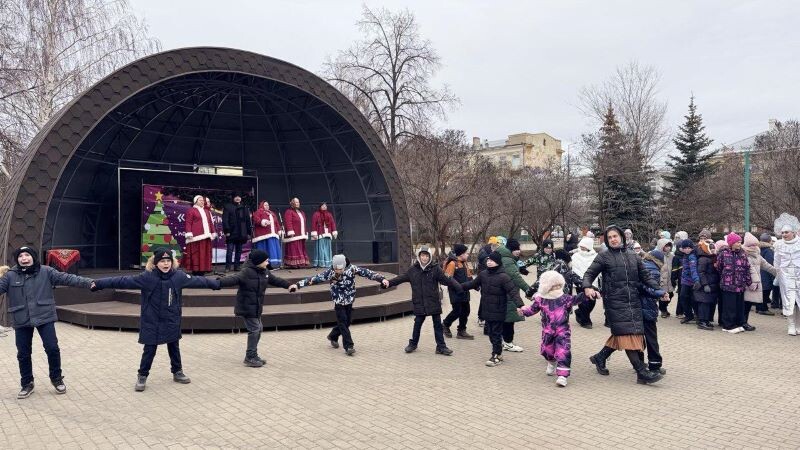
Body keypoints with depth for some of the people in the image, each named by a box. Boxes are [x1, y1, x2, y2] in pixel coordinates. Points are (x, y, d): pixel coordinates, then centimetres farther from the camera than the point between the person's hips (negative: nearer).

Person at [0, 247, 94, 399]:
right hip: (21, 320, 1)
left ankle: (56, 378, 22)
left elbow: (66, 278, -8)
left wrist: (88, 283, -16)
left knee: (52, 348, 0)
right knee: (23, 353, 10)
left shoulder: (46, 272, -3)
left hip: (44, 318, -1)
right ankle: (27, 384, 28)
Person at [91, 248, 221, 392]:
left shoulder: (179, 276, -6)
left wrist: (217, 284, 10)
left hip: (172, 321, 3)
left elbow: (197, 281, 4)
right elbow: (124, 281, -16)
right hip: (152, 322, -3)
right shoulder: (147, 277, -14)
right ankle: (142, 376, 20)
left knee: (174, 347, 17)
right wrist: (99, 284, -19)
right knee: (150, 350, 3)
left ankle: (177, 372, 33)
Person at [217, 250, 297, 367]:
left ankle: (253, 356, 29)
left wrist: (288, 285, 21)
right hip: (246, 307, -9)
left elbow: (275, 280, 21)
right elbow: (234, 279, -34)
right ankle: (250, 357, 3)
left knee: (259, 328, 15)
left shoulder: (265, 272, 6)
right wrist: (219, 283, -50)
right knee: (254, 329, -9)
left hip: (256, 308, 9)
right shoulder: (247, 272, -21)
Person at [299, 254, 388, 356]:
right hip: (338, 302, -3)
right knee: (343, 322, -9)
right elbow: (315, 279, -19)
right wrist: (298, 285, -25)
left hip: (349, 301, 3)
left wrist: (382, 279, -25)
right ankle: (349, 346, -4)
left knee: (347, 321, 10)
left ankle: (333, 337, 35)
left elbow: (367, 273, -17)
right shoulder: (329, 272, -18)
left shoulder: (352, 268, -15)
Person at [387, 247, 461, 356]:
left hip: (434, 302, -1)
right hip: (419, 303, 1)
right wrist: (388, 282, 4)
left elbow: (447, 280, -10)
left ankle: (441, 347, 15)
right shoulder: (413, 270, 1)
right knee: (417, 323, 12)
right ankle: (413, 343, 30)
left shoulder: (435, 269, -5)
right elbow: (400, 278, 9)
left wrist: (459, 287, -21)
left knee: (437, 324, 5)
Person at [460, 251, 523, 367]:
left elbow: (513, 291, -22)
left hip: (498, 312, -7)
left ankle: (496, 356, 15)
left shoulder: (503, 277, -17)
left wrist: (520, 304, -34)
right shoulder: (483, 274, 4)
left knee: (496, 334, 2)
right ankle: (498, 352, 31)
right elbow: (473, 284, 19)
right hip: (487, 311, 7)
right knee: (490, 333, 15)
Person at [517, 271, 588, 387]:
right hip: (547, 331, 2)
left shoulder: (565, 298, -4)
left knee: (563, 352, -13)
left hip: (563, 331, -2)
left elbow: (575, 299, -10)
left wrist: (585, 294, -27)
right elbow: (533, 309, 4)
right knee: (547, 350, 16)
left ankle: (562, 375, -10)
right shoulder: (540, 300, -3)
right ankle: (552, 363, 51)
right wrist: (524, 311, -14)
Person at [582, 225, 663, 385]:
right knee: (627, 334, -10)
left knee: (620, 335, 6)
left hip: (633, 302, 5)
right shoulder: (604, 257, 3)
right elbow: (589, 274, 0)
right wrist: (587, 287, -21)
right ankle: (642, 373, -9)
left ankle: (599, 358, 26)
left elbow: (646, 278, 16)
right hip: (615, 301, -5)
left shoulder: (633, 257, 15)